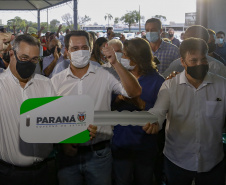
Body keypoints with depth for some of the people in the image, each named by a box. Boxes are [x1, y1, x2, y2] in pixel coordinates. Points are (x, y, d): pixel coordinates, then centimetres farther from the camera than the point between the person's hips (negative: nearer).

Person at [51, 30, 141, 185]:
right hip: (68, 153, 1)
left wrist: (115, 63, -23)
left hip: (99, 153, -1)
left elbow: (135, 92, -16)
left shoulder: (104, 75, -4)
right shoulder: (56, 81, 2)